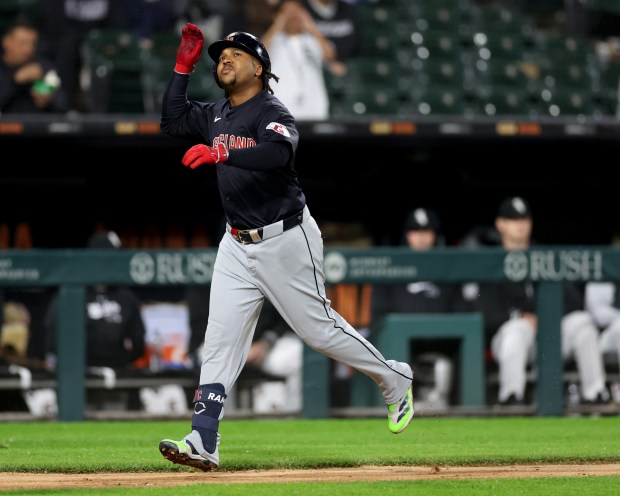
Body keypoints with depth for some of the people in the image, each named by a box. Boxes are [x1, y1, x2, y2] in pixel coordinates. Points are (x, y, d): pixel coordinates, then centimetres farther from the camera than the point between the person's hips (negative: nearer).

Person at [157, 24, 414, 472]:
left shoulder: (271, 112, -16)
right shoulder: (217, 115, 11)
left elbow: (280, 151, -35)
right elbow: (172, 122, 14)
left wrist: (221, 153, -47)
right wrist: (183, 68, 8)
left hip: (285, 240, -7)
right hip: (238, 245, 7)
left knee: (318, 328, 2)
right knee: (220, 340, -4)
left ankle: (396, 380, 26)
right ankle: (203, 443, -9)